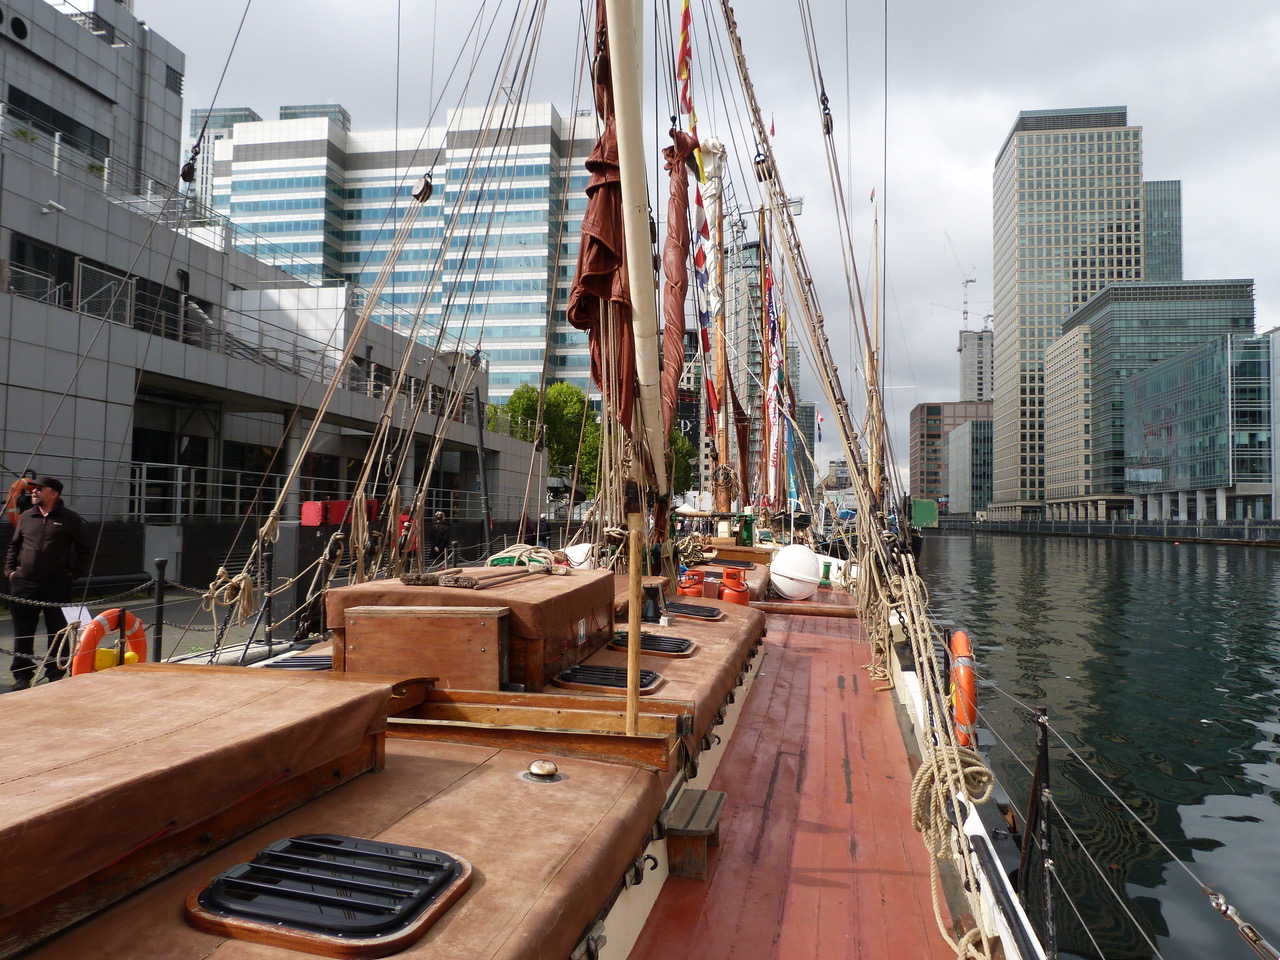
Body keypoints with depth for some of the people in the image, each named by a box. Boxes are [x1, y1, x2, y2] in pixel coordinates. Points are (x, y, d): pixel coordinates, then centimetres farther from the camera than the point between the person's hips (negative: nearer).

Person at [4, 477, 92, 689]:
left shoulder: (69, 518, 2)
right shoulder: (26, 517, 12)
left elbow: (85, 549, 5)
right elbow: (14, 546, 22)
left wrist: (75, 573, -2)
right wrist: (10, 569, 10)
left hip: (57, 586, -3)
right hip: (24, 584, 3)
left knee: (58, 631, 2)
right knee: (23, 631, 7)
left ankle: (55, 672, 12)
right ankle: (22, 675, 16)